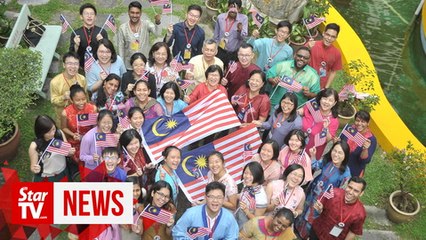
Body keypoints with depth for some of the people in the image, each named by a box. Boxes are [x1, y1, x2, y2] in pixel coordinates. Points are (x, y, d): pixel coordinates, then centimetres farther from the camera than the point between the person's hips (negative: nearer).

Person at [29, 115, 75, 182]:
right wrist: (34, 169, -40)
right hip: (46, 178, -3)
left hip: (63, 173, 3)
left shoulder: (59, 133, -18)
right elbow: (33, 166, -17)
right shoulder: (35, 146, -27)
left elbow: (67, 150, -3)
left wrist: (70, 152, -26)